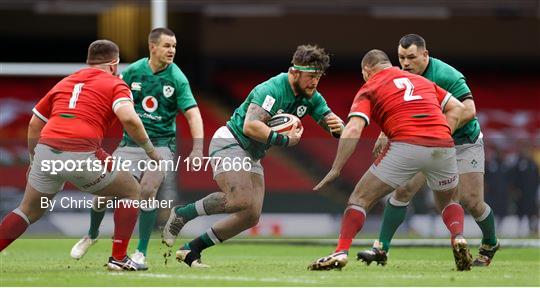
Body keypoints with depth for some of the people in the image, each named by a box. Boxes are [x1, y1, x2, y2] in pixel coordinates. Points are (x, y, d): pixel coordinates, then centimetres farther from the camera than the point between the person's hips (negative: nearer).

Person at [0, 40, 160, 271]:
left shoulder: (64, 83, 25)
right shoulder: (115, 85, 9)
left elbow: (35, 124, 27)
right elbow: (129, 118, -10)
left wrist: (33, 160, 38)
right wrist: (150, 149, 1)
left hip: (46, 150, 5)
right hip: (82, 154, -5)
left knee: (29, 211, 24)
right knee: (131, 192, 17)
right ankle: (119, 259, 13)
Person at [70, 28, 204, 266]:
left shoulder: (177, 79, -8)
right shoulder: (132, 72, -3)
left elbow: (192, 112, -14)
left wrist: (198, 147, -26)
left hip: (161, 143, -2)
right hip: (131, 143, 2)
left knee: (147, 191, -21)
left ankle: (141, 252, -8)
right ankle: (92, 235, 29)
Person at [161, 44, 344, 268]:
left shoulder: (311, 98, 1)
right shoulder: (272, 89, -24)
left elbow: (337, 131, 3)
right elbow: (250, 126, -35)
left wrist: (337, 125, -21)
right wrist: (285, 140, -32)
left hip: (252, 155, 9)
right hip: (229, 142, -9)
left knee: (252, 216, -2)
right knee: (241, 199, -29)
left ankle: (191, 250, 6)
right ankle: (182, 214, -9)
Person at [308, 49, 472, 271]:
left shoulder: (369, 88, 14)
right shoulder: (420, 80, 29)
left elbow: (353, 129, -1)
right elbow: (456, 107, 23)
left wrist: (335, 170, -3)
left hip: (406, 146, -4)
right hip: (443, 146, 4)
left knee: (359, 200, 9)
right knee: (448, 202, 29)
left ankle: (341, 252, -8)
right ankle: (458, 239, 1)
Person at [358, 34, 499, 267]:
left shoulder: (446, 76, -26)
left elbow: (468, 111, -31)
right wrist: (385, 136, -4)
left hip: (463, 141, -5)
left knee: (471, 201, -9)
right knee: (403, 189, -10)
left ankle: (490, 245, 20)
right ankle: (381, 248, -6)